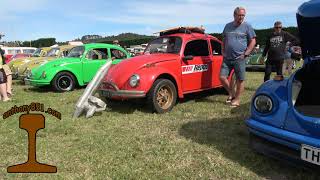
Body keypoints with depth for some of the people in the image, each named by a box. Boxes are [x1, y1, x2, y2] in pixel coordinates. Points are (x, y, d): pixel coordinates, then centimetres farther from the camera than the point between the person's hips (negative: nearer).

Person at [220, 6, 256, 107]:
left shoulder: (247, 26, 1)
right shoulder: (228, 26, 12)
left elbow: (253, 41, 0)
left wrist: (245, 54, -8)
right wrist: (223, 52, 9)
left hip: (239, 59, -4)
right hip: (227, 58, 4)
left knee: (240, 80, 0)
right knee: (222, 77, -1)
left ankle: (237, 99, 13)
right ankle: (231, 94, 19)